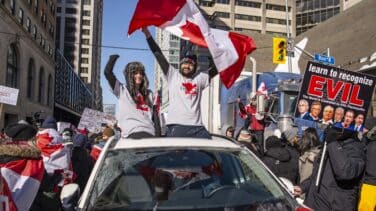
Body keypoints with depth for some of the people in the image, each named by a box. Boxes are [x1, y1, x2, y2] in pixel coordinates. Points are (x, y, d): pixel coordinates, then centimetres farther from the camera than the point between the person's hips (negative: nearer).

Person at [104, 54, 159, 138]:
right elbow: (107, 71, 1)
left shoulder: (148, 94, 22)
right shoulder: (122, 90, 11)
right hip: (133, 132, -4)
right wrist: (114, 56, 15)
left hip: (150, 133, 5)